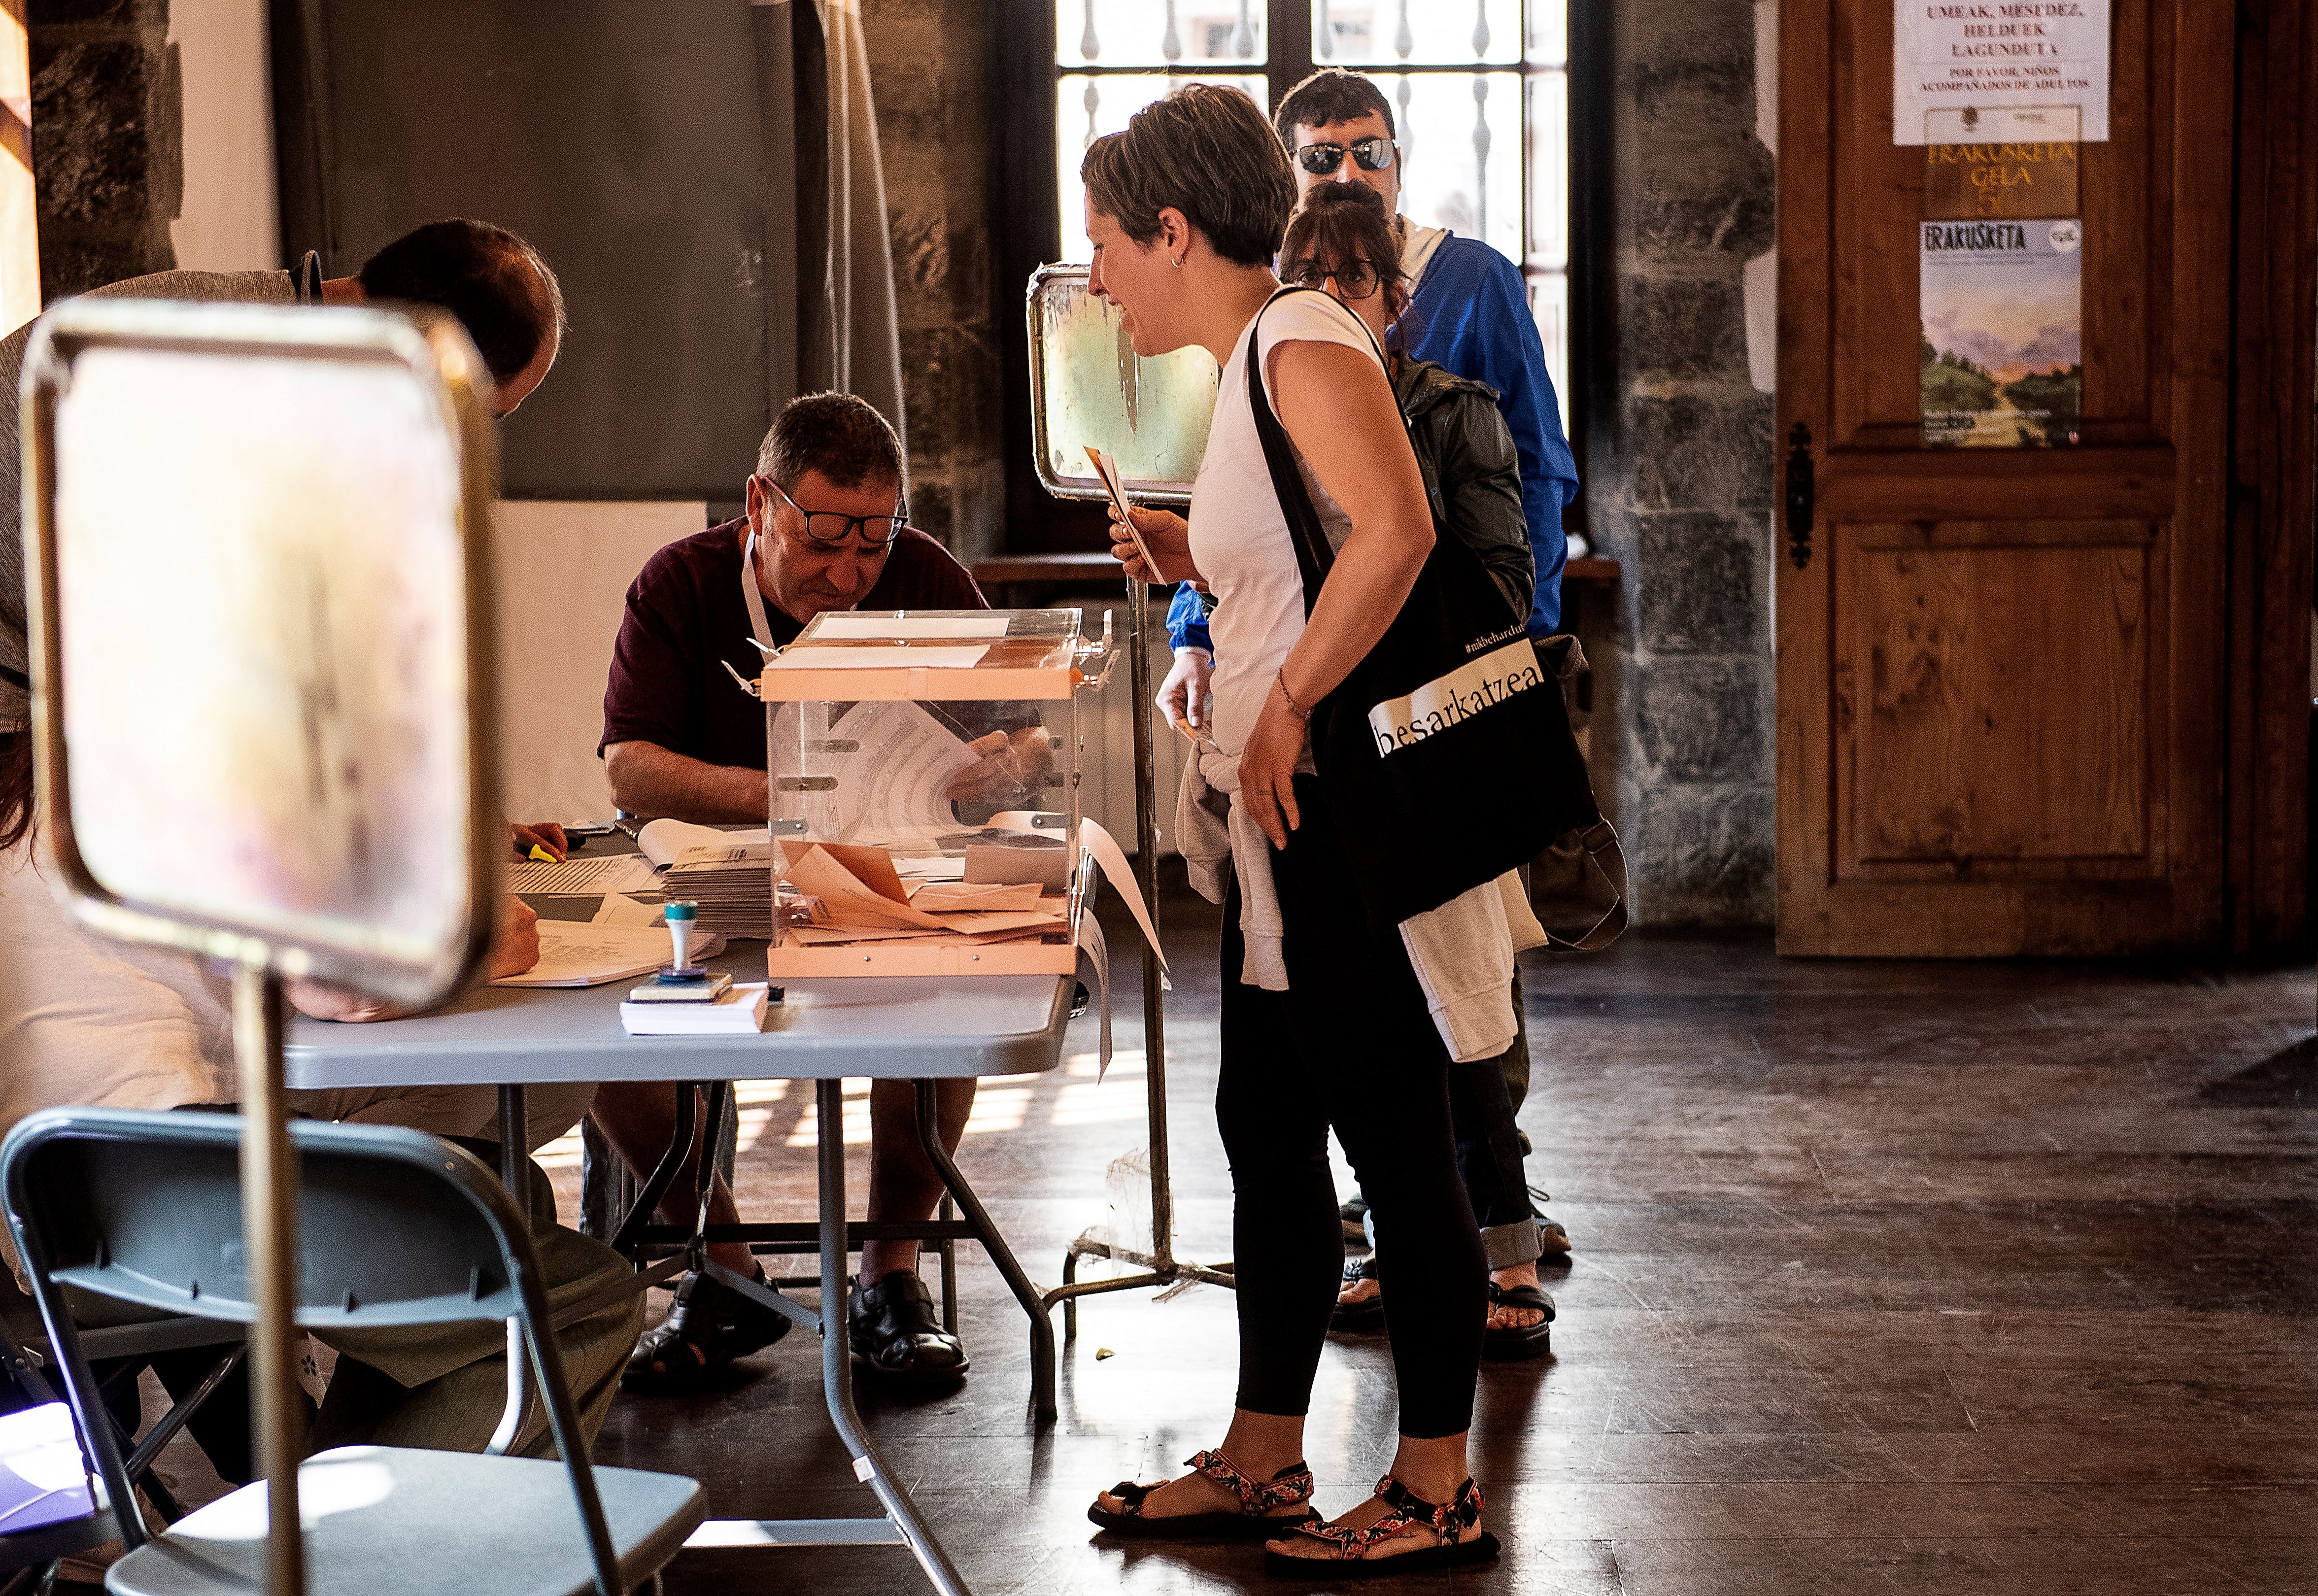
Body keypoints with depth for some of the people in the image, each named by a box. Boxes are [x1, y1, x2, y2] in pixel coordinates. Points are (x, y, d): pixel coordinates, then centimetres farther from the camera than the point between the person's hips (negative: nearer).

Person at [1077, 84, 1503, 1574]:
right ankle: (1261, 1462, 25)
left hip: (1342, 797, -11)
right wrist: (1191, 559, 13)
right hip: (1287, 812, 11)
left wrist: (1285, 708, -22)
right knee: (1267, 1127, 15)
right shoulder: (1247, 366, 17)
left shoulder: (1301, 337, -13)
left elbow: (1397, 530, -28)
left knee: (1396, 1143, -2)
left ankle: (1438, 1492, 7)